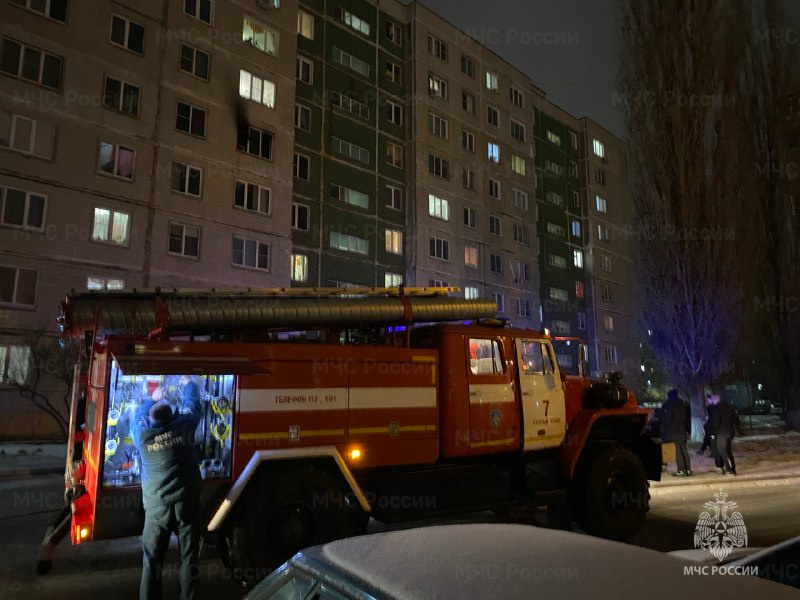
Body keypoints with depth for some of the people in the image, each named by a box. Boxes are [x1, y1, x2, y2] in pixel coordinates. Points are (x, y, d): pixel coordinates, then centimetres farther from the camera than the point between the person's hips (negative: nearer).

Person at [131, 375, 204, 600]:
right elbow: (193, 403, 14)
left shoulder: (142, 434, -4)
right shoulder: (183, 425, -6)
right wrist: (189, 383, 32)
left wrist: (153, 400, 35)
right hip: (187, 503, 0)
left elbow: (138, 417, 20)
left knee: (152, 562, 9)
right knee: (189, 558, 10)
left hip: (157, 507, 0)